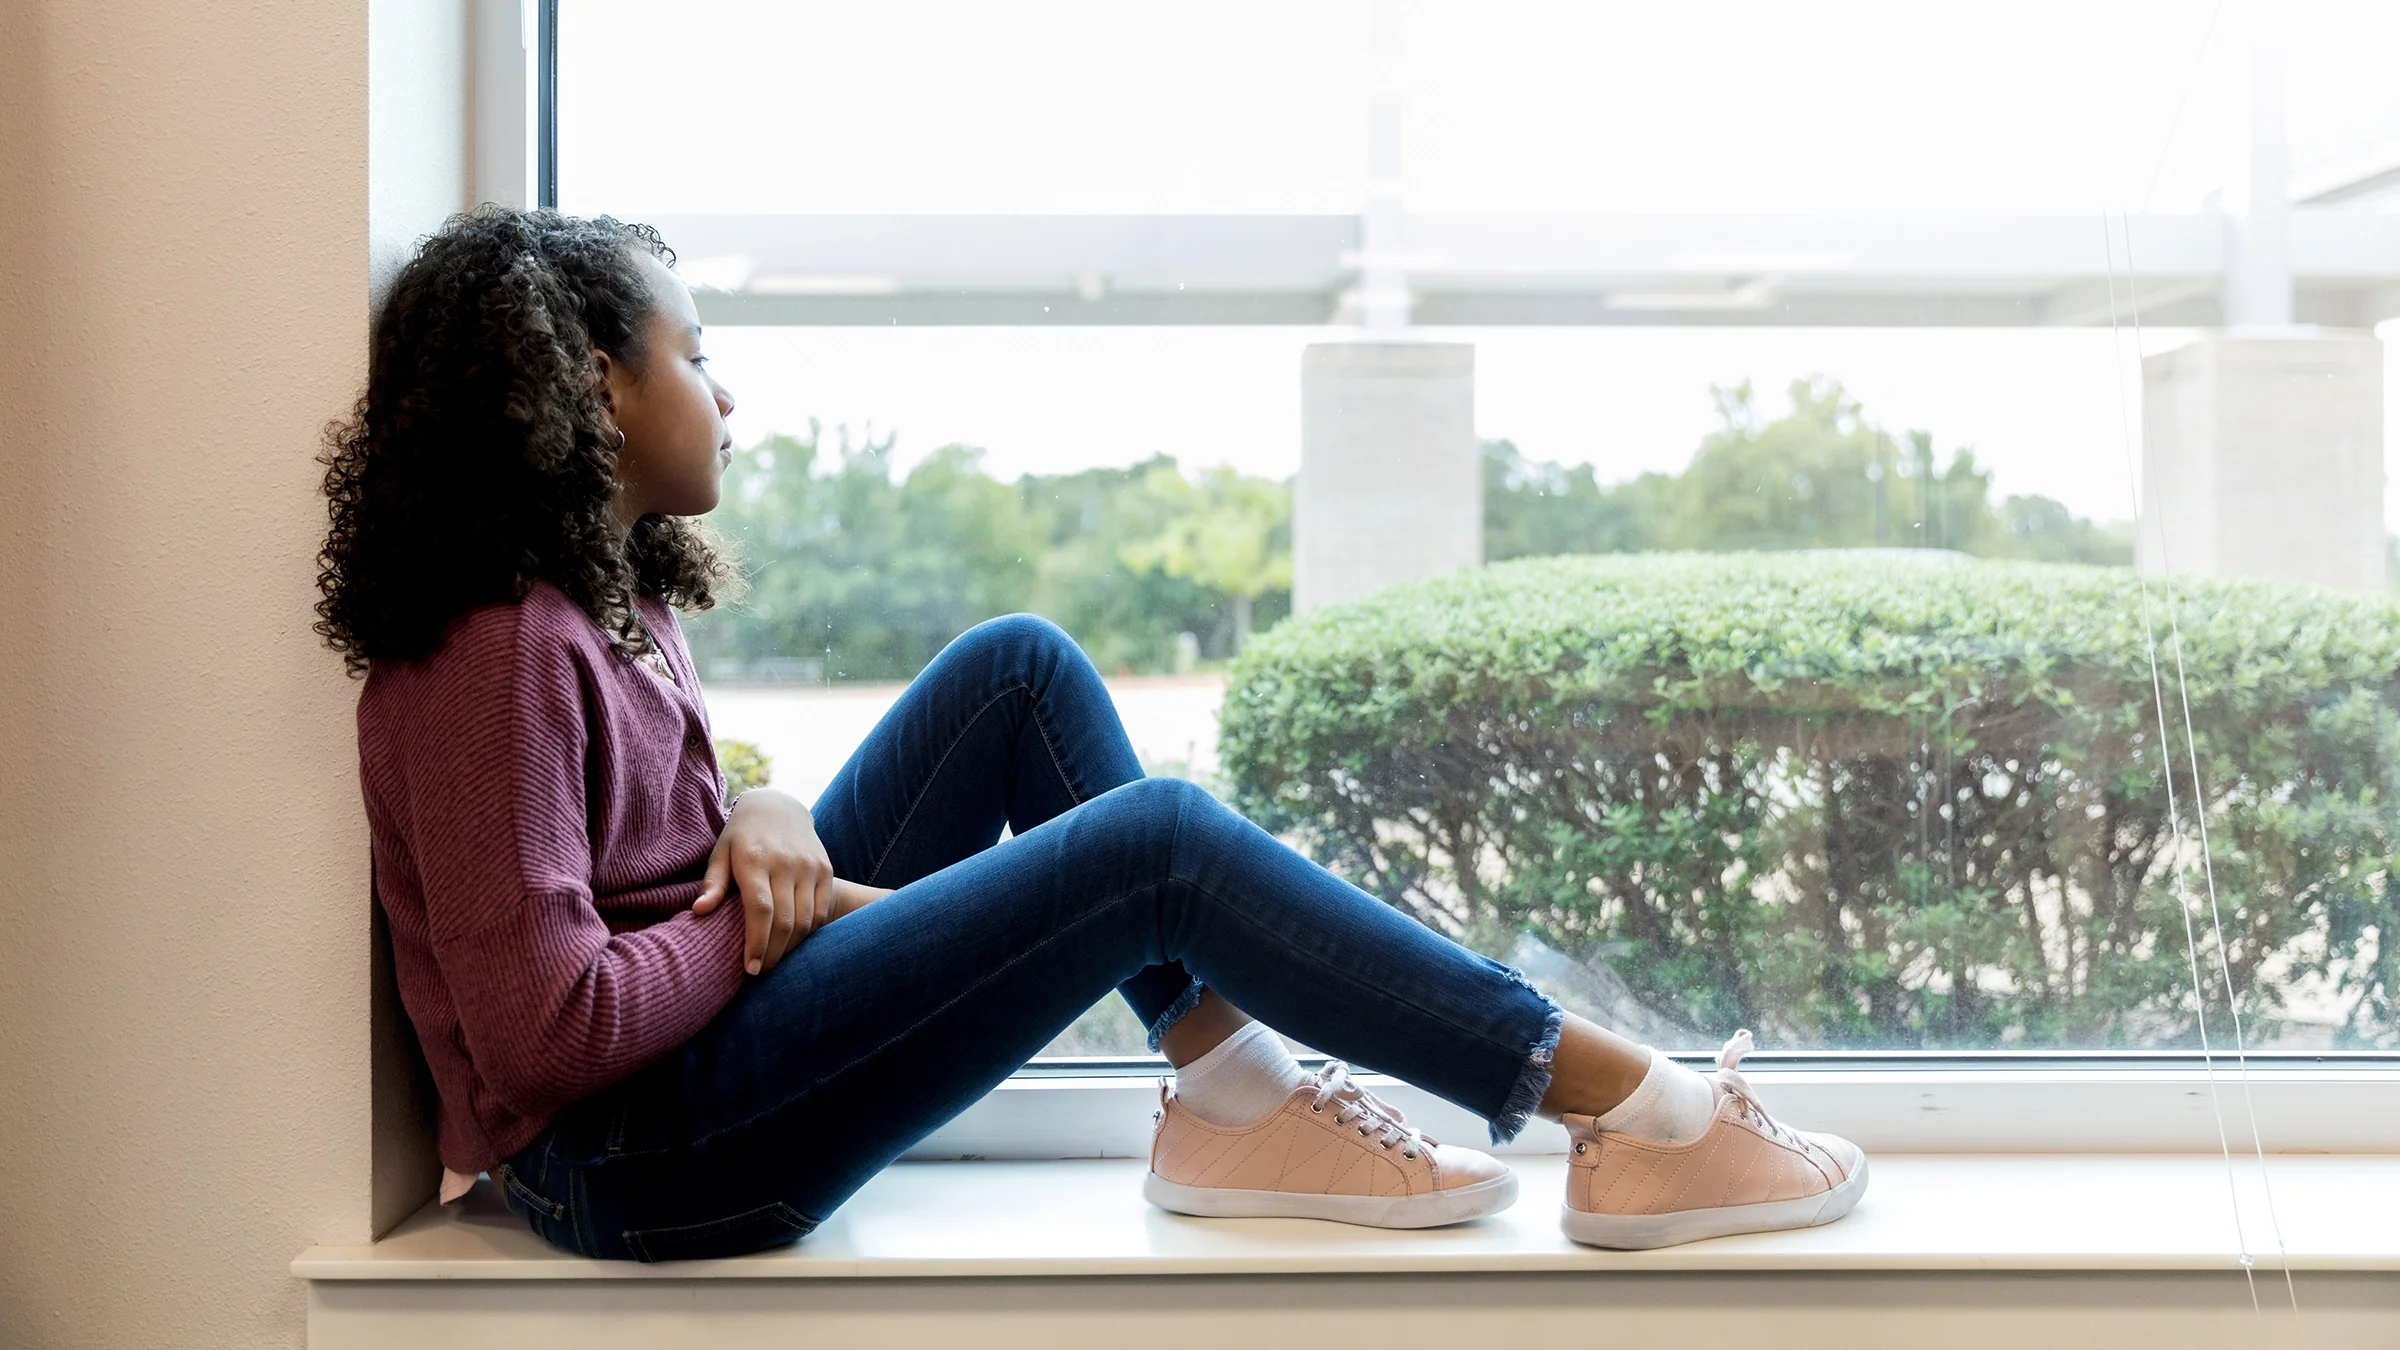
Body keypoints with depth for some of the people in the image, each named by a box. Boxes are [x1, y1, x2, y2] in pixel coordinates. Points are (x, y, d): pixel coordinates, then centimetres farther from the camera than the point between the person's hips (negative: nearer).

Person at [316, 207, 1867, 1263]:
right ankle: (1639, 1118, -11)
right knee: (1161, 842, -18)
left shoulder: (609, 594, 9)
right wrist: (771, 917, -14)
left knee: (1020, 668, 4)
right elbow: (546, 1024, -27)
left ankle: (1234, 1097, -1)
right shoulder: (502, 653, -21)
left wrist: (765, 820, -7)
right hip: (637, 1151, -10)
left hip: (720, 1016, 10)